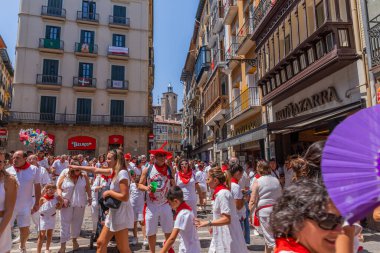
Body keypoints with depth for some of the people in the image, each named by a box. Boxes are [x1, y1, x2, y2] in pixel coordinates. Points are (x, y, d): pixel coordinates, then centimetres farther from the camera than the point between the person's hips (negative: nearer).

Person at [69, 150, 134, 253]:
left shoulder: (122, 173, -21)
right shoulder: (115, 171, 8)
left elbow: (125, 197, -26)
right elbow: (95, 170, 20)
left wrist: (109, 192, -13)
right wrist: (77, 167, 24)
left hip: (121, 213, -10)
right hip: (114, 213, 10)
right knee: (101, 243, 17)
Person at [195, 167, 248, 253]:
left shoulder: (222, 194, -21)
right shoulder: (221, 192, 9)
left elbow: (226, 219, -24)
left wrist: (207, 223, -28)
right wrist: (213, 225, 17)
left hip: (227, 237, -9)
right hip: (221, 236, 9)